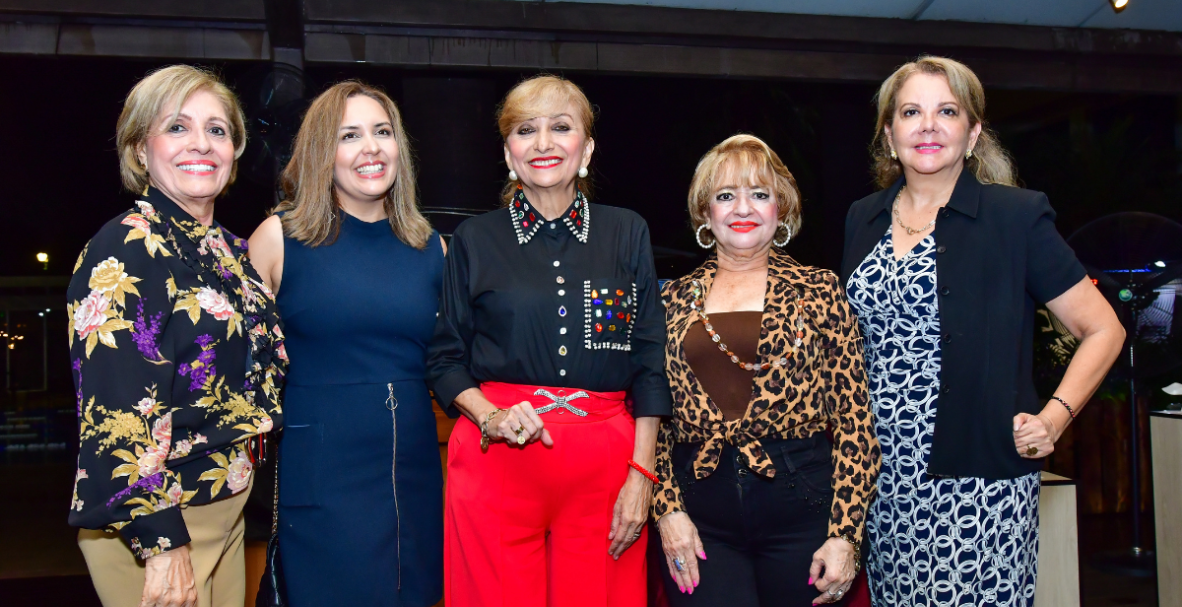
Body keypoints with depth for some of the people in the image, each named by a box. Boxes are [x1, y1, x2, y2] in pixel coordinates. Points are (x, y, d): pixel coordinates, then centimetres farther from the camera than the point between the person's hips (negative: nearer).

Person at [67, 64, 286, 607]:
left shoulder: (230, 249, 8)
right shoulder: (127, 247, -16)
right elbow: (115, 411, -22)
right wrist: (161, 542, -23)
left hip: (225, 511, 8)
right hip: (150, 523, -8)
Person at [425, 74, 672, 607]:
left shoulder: (627, 234, 7)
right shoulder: (475, 240, 6)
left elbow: (649, 362, 6)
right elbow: (445, 359, 9)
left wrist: (640, 473, 0)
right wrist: (490, 417, -10)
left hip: (605, 464, 1)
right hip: (497, 463, 0)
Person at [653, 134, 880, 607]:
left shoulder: (818, 291, 2)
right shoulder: (675, 300, 9)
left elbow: (853, 418, -1)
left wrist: (844, 533, -7)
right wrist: (667, 509, -4)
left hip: (801, 507, -1)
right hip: (700, 516, 1)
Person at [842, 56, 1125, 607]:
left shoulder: (1016, 216, -3)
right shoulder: (863, 220, 11)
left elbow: (1103, 330, 2)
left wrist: (1054, 417, -10)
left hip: (979, 484, -4)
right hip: (882, 483, 4)